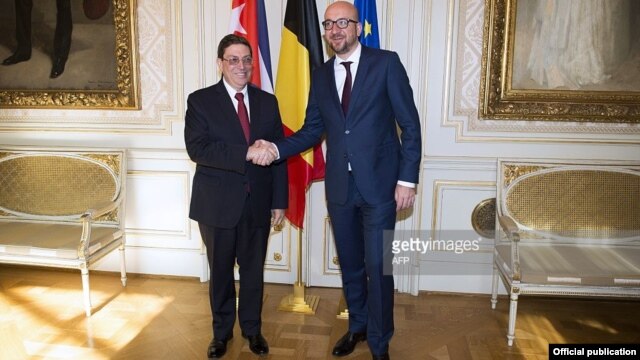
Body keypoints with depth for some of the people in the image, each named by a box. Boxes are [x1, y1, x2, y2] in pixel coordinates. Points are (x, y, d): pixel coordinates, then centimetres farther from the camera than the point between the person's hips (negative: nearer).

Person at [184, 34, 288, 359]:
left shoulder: (267, 102, 5)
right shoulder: (200, 101, -4)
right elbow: (197, 149, -18)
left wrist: (279, 201, 0)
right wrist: (246, 154, -27)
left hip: (257, 203, 2)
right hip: (218, 203, -2)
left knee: (253, 269, 13)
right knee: (221, 271, 14)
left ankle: (252, 327, 35)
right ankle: (222, 330, 35)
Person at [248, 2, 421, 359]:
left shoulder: (386, 62, -5)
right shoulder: (321, 75, 9)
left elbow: (410, 124, -7)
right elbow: (312, 130, 9)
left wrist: (408, 179, -12)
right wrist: (276, 148, -8)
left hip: (379, 184, -4)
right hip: (340, 185, 4)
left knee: (377, 266, 2)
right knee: (350, 263, 17)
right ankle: (357, 325, 39)